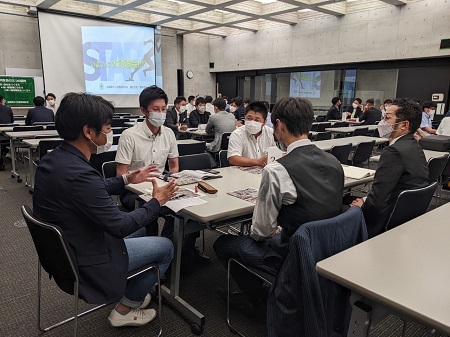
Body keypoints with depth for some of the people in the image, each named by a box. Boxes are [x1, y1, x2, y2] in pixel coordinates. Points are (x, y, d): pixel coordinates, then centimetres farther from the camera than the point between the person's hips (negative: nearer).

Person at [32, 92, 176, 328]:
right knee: (166, 247, 6)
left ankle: (130, 291, 36)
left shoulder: (52, 159, -4)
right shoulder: (78, 173, -33)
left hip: (63, 249, 9)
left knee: (138, 227, 26)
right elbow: (120, 226, -26)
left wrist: (126, 179, 12)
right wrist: (157, 202, -13)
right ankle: (125, 309, 21)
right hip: (85, 261, -9)